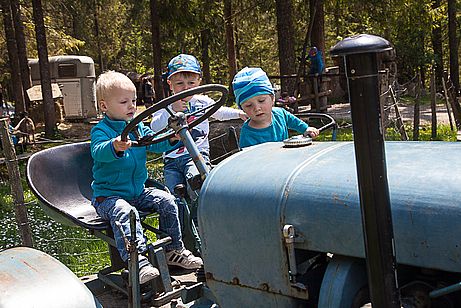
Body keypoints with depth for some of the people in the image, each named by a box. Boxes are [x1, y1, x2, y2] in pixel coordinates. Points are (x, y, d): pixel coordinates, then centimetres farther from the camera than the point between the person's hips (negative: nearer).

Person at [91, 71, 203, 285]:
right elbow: (98, 151, -31)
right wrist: (115, 147, -54)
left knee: (167, 201, -6)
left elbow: (155, 144, 4)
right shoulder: (101, 130, -11)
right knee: (125, 212, -34)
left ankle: (173, 250, 8)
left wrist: (172, 139, -17)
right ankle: (138, 262, -40)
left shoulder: (138, 126, 10)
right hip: (108, 196, -6)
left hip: (137, 192, 7)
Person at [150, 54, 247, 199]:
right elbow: (154, 127, -10)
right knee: (175, 196, -9)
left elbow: (220, 112, 31)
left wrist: (239, 113, 18)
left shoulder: (203, 102, 12)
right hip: (171, 159, 2)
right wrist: (171, 110, -19)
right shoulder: (165, 107, 7)